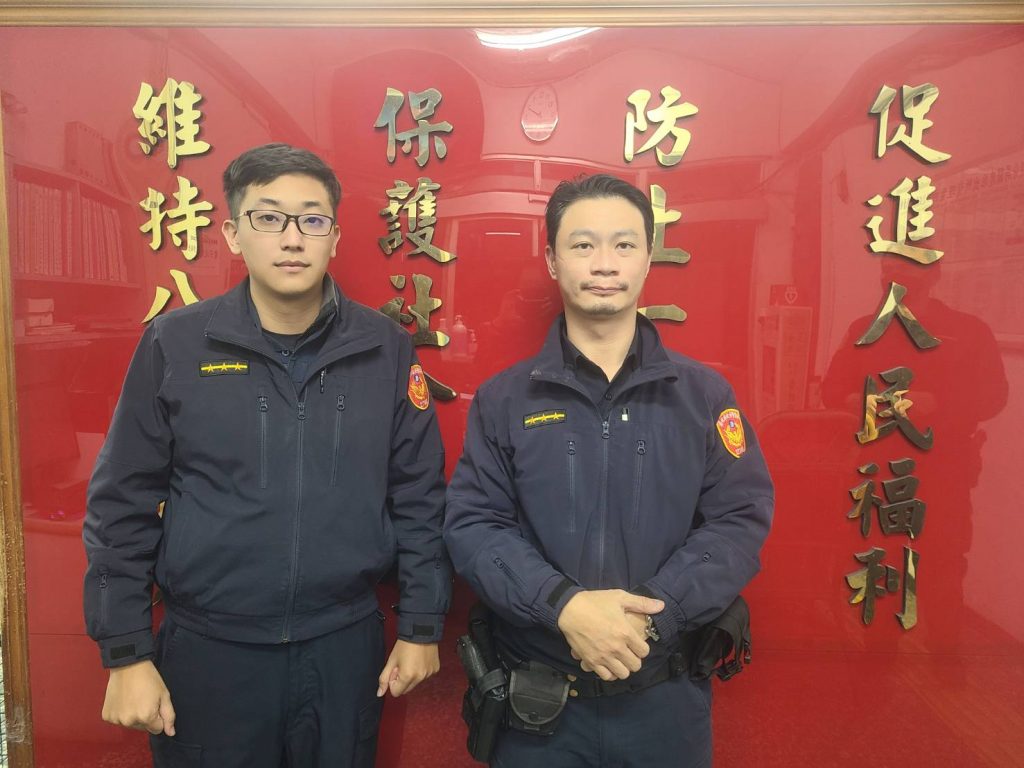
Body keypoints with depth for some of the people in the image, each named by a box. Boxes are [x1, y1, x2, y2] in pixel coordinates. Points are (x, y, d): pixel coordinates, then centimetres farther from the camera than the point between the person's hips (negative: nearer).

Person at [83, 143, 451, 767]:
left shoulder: (386, 349, -4)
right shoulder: (175, 345, -6)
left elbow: (419, 498, 0)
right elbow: (123, 507, -2)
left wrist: (422, 625, 2)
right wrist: (128, 653, -2)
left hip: (346, 648, 1)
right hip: (206, 651, 0)